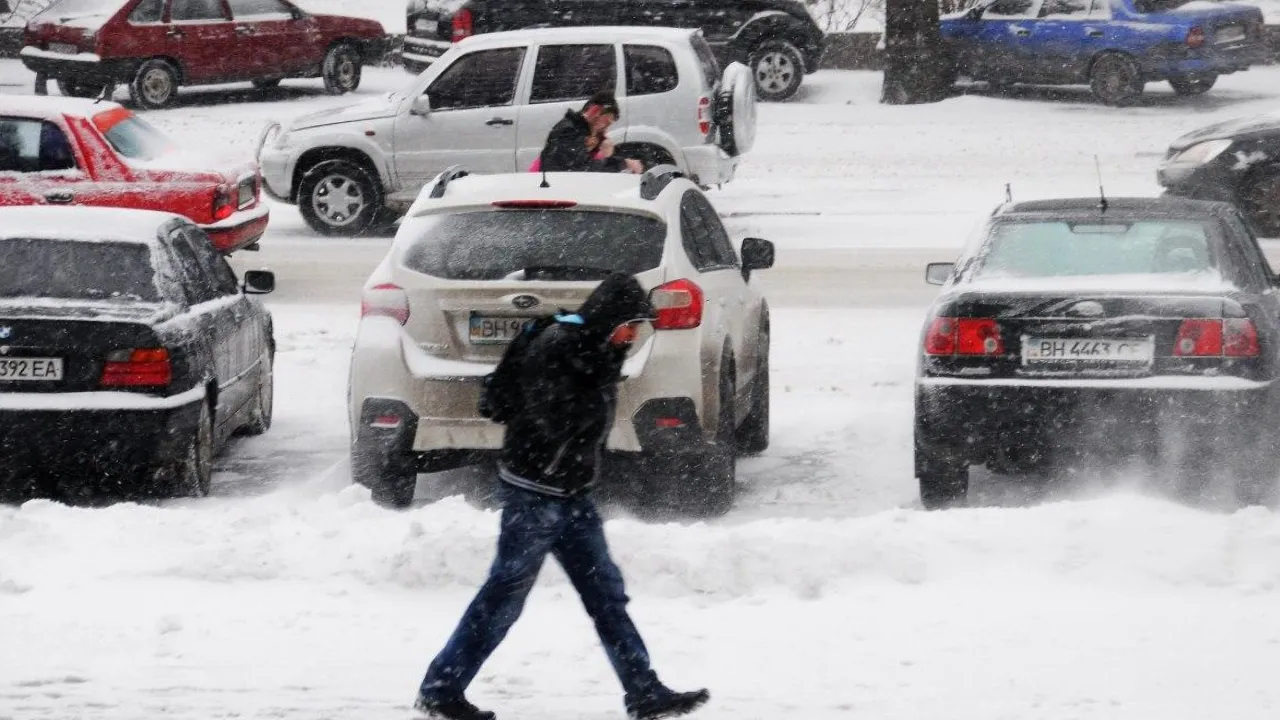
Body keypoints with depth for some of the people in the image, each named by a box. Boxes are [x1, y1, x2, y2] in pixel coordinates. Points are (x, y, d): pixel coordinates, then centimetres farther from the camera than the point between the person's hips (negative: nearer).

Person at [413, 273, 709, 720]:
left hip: (571, 494, 9)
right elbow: (559, 422, -24)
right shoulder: (555, 348, -18)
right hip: (535, 493, -9)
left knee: (606, 592, 8)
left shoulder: (594, 350, 11)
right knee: (505, 595, -3)